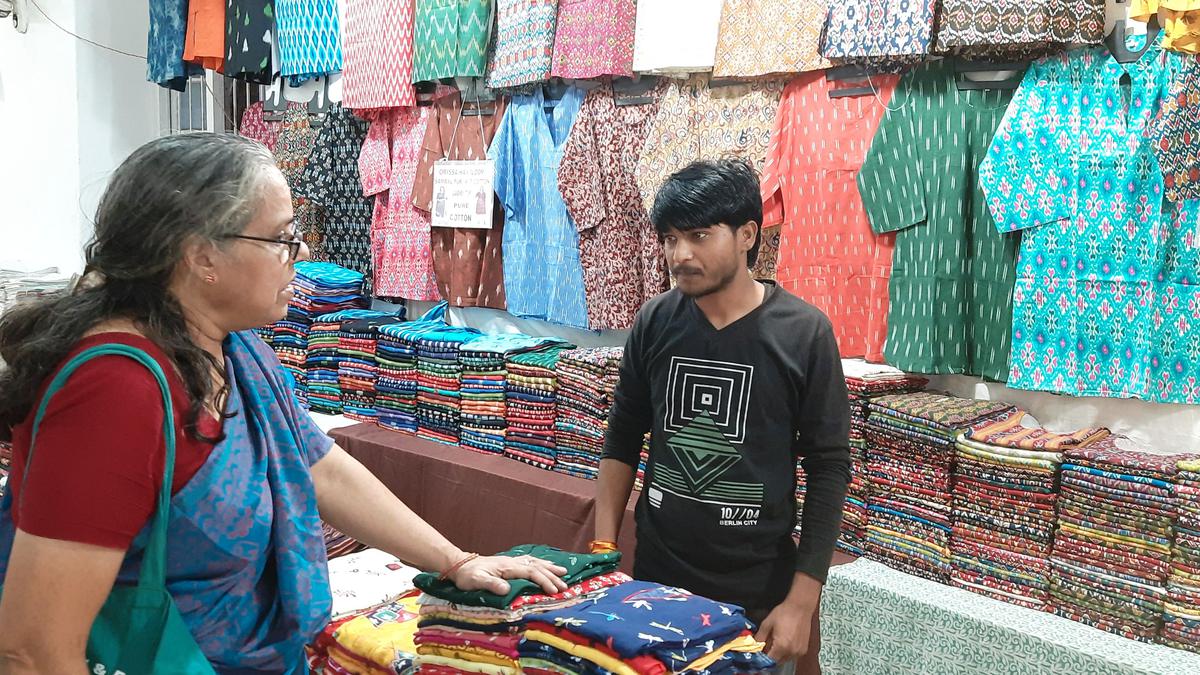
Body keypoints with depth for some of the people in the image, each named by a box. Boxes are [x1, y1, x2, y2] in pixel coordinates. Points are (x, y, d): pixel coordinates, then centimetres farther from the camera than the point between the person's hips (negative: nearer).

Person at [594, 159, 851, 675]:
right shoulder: (654, 323, -4)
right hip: (655, 577, 3)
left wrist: (802, 602, -9)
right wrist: (603, 550, 2)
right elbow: (623, 439, 6)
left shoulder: (803, 333, -12)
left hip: (758, 594, -2)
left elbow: (828, 468, -8)